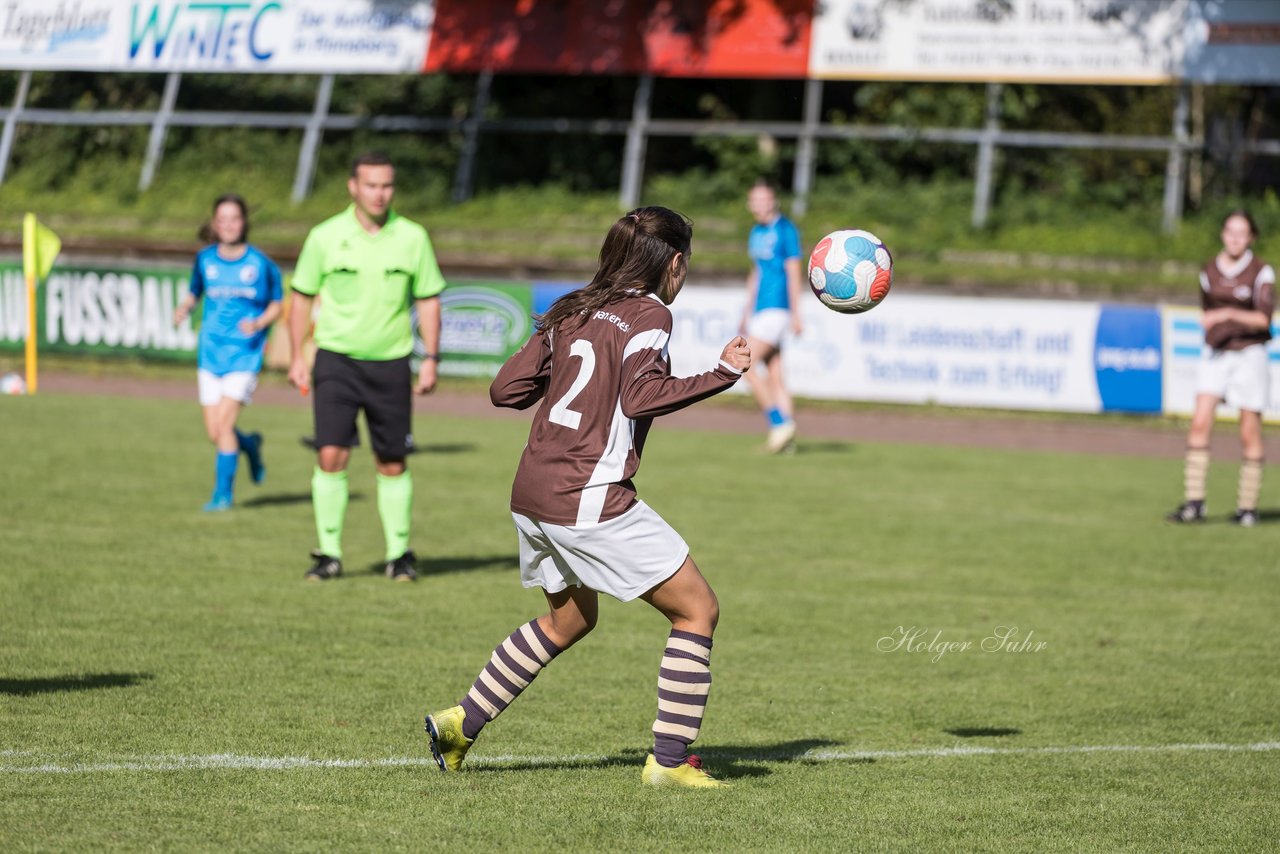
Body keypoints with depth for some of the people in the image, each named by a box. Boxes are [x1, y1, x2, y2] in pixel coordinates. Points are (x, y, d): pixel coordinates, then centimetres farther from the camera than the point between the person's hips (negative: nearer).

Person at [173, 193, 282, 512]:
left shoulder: (260, 264, -3)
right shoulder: (205, 259, 4)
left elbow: (276, 305, 6)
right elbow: (195, 292, 18)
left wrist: (259, 324, -13)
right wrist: (183, 309, -4)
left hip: (245, 354, -3)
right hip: (211, 352, 3)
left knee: (224, 422, -15)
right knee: (214, 432, 1)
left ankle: (223, 492, -2)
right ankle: (250, 445, 34)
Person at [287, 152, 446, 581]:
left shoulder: (412, 237, -1)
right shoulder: (325, 237, -3)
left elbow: (428, 300, 7)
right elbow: (302, 296, 6)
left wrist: (431, 359, -1)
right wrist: (297, 357, 1)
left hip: (391, 364, 1)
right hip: (336, 359, -1)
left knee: (393, 464, 5)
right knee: (331, 456, -11)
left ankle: (399, 553, 19)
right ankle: (329, 554, -2)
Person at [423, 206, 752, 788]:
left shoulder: (570, 313, 14)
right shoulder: (648, 314, -5)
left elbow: (506, 389, 13)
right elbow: (641, 395, -20)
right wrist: (721, 374, -16)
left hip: (532, 497, 8)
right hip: (591, 500, -8)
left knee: (569, 619, 29)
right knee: (697, 610, 2)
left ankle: (461, 723, 29)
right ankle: (669, 759, -1)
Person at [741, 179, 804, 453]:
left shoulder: (786, 230, -9)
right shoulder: (757, 232, 15)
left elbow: (794, 274, -11)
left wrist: (796, 315, -14)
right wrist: (747, 312, 25)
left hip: (776, 309, -9)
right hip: (760, 310, 9)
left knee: (745, 366, -14)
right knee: (774, 377, 5)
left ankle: (779, 423, -10)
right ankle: (786, 438, 4)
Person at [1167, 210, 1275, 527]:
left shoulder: (1261, 272, -6)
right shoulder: (1210, 270, 8)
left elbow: (1263, 318, -16)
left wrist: (1229, 314, -26)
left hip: (1249, 355, -4)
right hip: (1216, 354, 4)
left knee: (1249, 434, 0)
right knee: (1200, 423, -10)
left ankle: (1248, 507, 9)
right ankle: (1194, 504, -11)